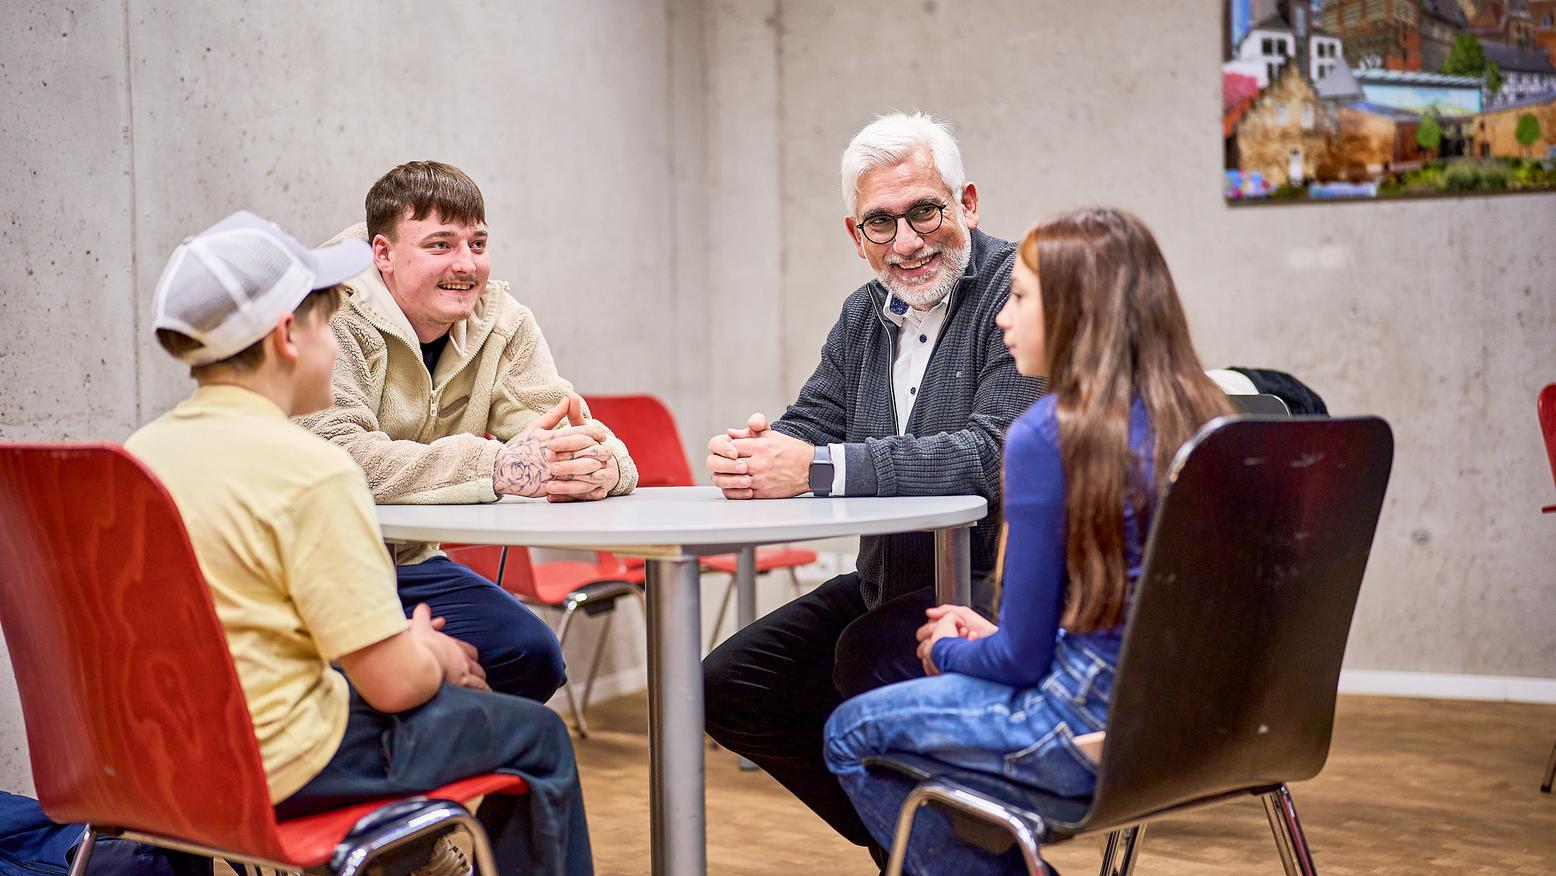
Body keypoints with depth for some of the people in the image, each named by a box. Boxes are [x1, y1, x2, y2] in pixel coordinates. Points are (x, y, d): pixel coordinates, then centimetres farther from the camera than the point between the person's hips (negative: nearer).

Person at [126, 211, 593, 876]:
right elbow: (393, 682, -20)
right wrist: (432, 656, 4)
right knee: (536, 735, 7)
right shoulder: (310, 470, -20)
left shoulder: (140, 453, 4)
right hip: (281, 764, -8)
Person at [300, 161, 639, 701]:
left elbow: (552, 439, -9)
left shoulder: (501, 321, 1)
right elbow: (333, 460, -33)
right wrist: (495, 467, -42)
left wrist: (601, 463, -36)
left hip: (406, 561, 7)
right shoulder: (329, 318, -18)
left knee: (533, 657, -8)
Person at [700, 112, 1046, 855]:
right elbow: (811, 425, 6)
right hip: (890, 582, 9)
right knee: (730, 687, 3)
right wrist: (755, 453, -19)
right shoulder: (864, 315, 11)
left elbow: (995, 455, -28)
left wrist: (819, 467, -33)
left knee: (869, 656, -32)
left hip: (1003, 580, -8)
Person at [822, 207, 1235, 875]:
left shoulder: (1045, 434, -19)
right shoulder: (1205, 415, 2)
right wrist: (989, 636, 17)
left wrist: (948, 650, 7)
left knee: (852, 733, 12)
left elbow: (1021, 657, -15)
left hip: (1091, 731, -8)